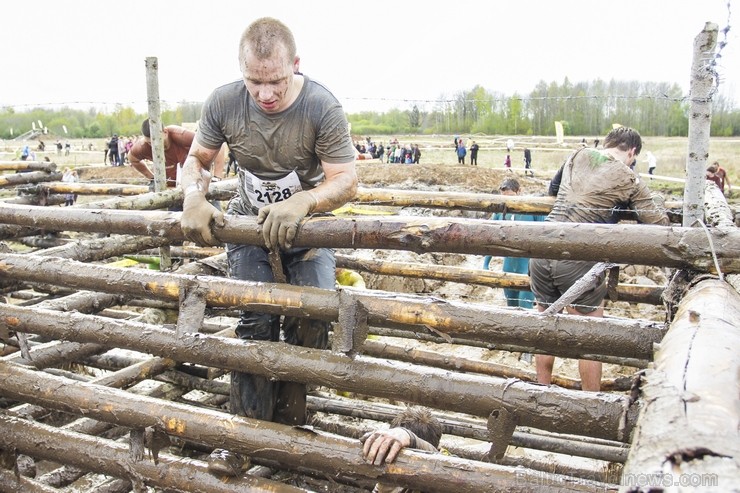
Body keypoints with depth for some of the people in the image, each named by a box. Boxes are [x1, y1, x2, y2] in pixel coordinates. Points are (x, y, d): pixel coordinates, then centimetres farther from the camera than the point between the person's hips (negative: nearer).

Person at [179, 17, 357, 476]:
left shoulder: (322, 107, -24)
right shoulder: (224, 102, -16)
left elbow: (346, 180, -24)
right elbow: (196, 160, -4)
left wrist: (300, 203, -44)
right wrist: (194, 197, -27)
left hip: (307, 226, -1)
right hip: (249, 224, 2)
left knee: (311, 321, -14)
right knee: (255, 322, -12)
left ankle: (288, 425, 7)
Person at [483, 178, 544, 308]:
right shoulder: (500, 212, 1)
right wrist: (485, 264, 9)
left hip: (528, 266, -5)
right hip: (509, 267, 5)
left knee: (524, 307, -12)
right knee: (511, 306, 15)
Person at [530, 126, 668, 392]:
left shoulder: (577, 155, 13)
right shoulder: (628, 179, 1)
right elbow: (660, 223, 4)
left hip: (541, 251, 5)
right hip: (578, 262, -5)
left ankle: (542, 389, 36)